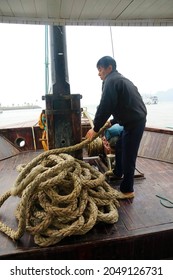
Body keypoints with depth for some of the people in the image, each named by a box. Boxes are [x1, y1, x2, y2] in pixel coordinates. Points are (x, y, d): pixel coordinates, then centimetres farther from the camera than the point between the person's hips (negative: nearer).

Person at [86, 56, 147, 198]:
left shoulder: (111, 80, -11)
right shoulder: (121, 79, 21)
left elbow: (105, 107, -20)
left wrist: (95, 129, -11)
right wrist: (113, 121, 26)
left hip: (133, 122, -10)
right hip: (136, 119, 10)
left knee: (128, 156, -2)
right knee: (120, 147, 24)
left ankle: (127, 190, 11)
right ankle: (118, 173, 44)